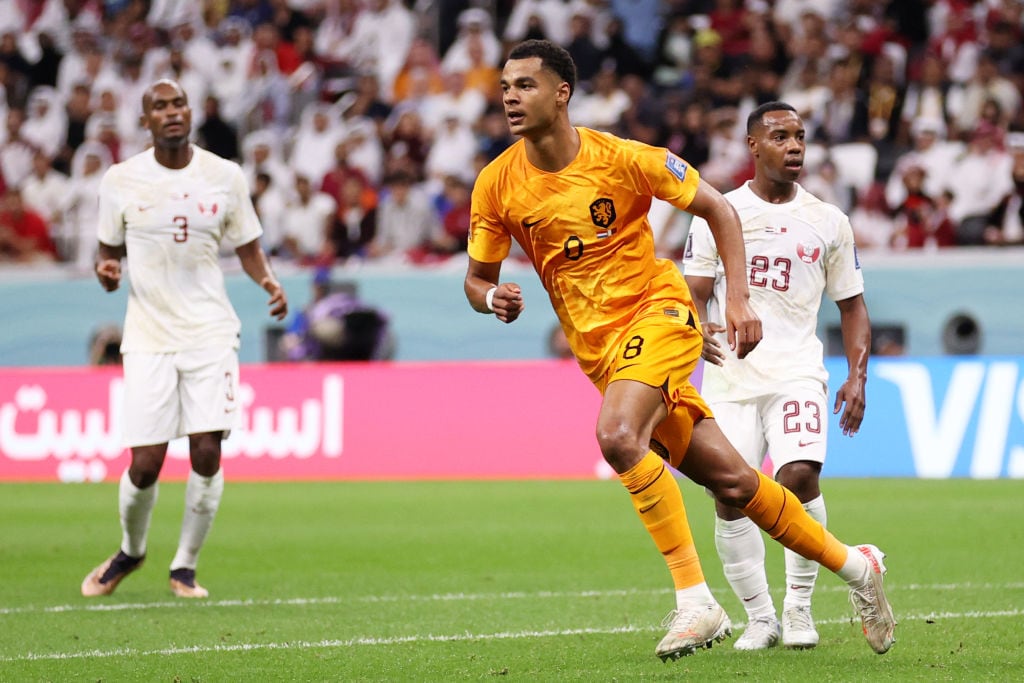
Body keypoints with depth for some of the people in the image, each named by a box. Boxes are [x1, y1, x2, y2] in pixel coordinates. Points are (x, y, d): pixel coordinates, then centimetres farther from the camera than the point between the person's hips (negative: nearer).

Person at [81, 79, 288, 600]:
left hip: (210, 331, 1)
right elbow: (109, 250, 11)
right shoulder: (120, 180, 2)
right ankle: (130, 551, 24)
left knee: (206, 452, -10)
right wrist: (107, 271, -13)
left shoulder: (225, 176, 4)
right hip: (148, 336, -1)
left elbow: (247, 246, 13)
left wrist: (268, 281, -7)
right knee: (145, 464, -6)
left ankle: (185, 566, 9)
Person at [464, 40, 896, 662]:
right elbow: (478, 278, 8)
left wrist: (739, 298, -8)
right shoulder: (498, 184, -2)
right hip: (597, 348, 4)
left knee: (618, 435, -32)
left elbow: (718, 209, 0)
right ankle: (852, 564, 21)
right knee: (729, 479, 3)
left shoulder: (622, 158, -11)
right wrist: (494, 298, -16)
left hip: (658, 311, -4)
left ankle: (696, 599, -26)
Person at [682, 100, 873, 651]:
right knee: (730, 500, -6)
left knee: (800, 475, -22)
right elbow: (694, 293, 5)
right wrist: (698, 331, -18)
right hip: (730, 375, 0)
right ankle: (759, 617, 11)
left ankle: (799, 607, -6)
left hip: (797, 372, 0)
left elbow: (851, 305, 15)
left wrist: (857, 376, 2)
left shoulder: (828, 222, 10)